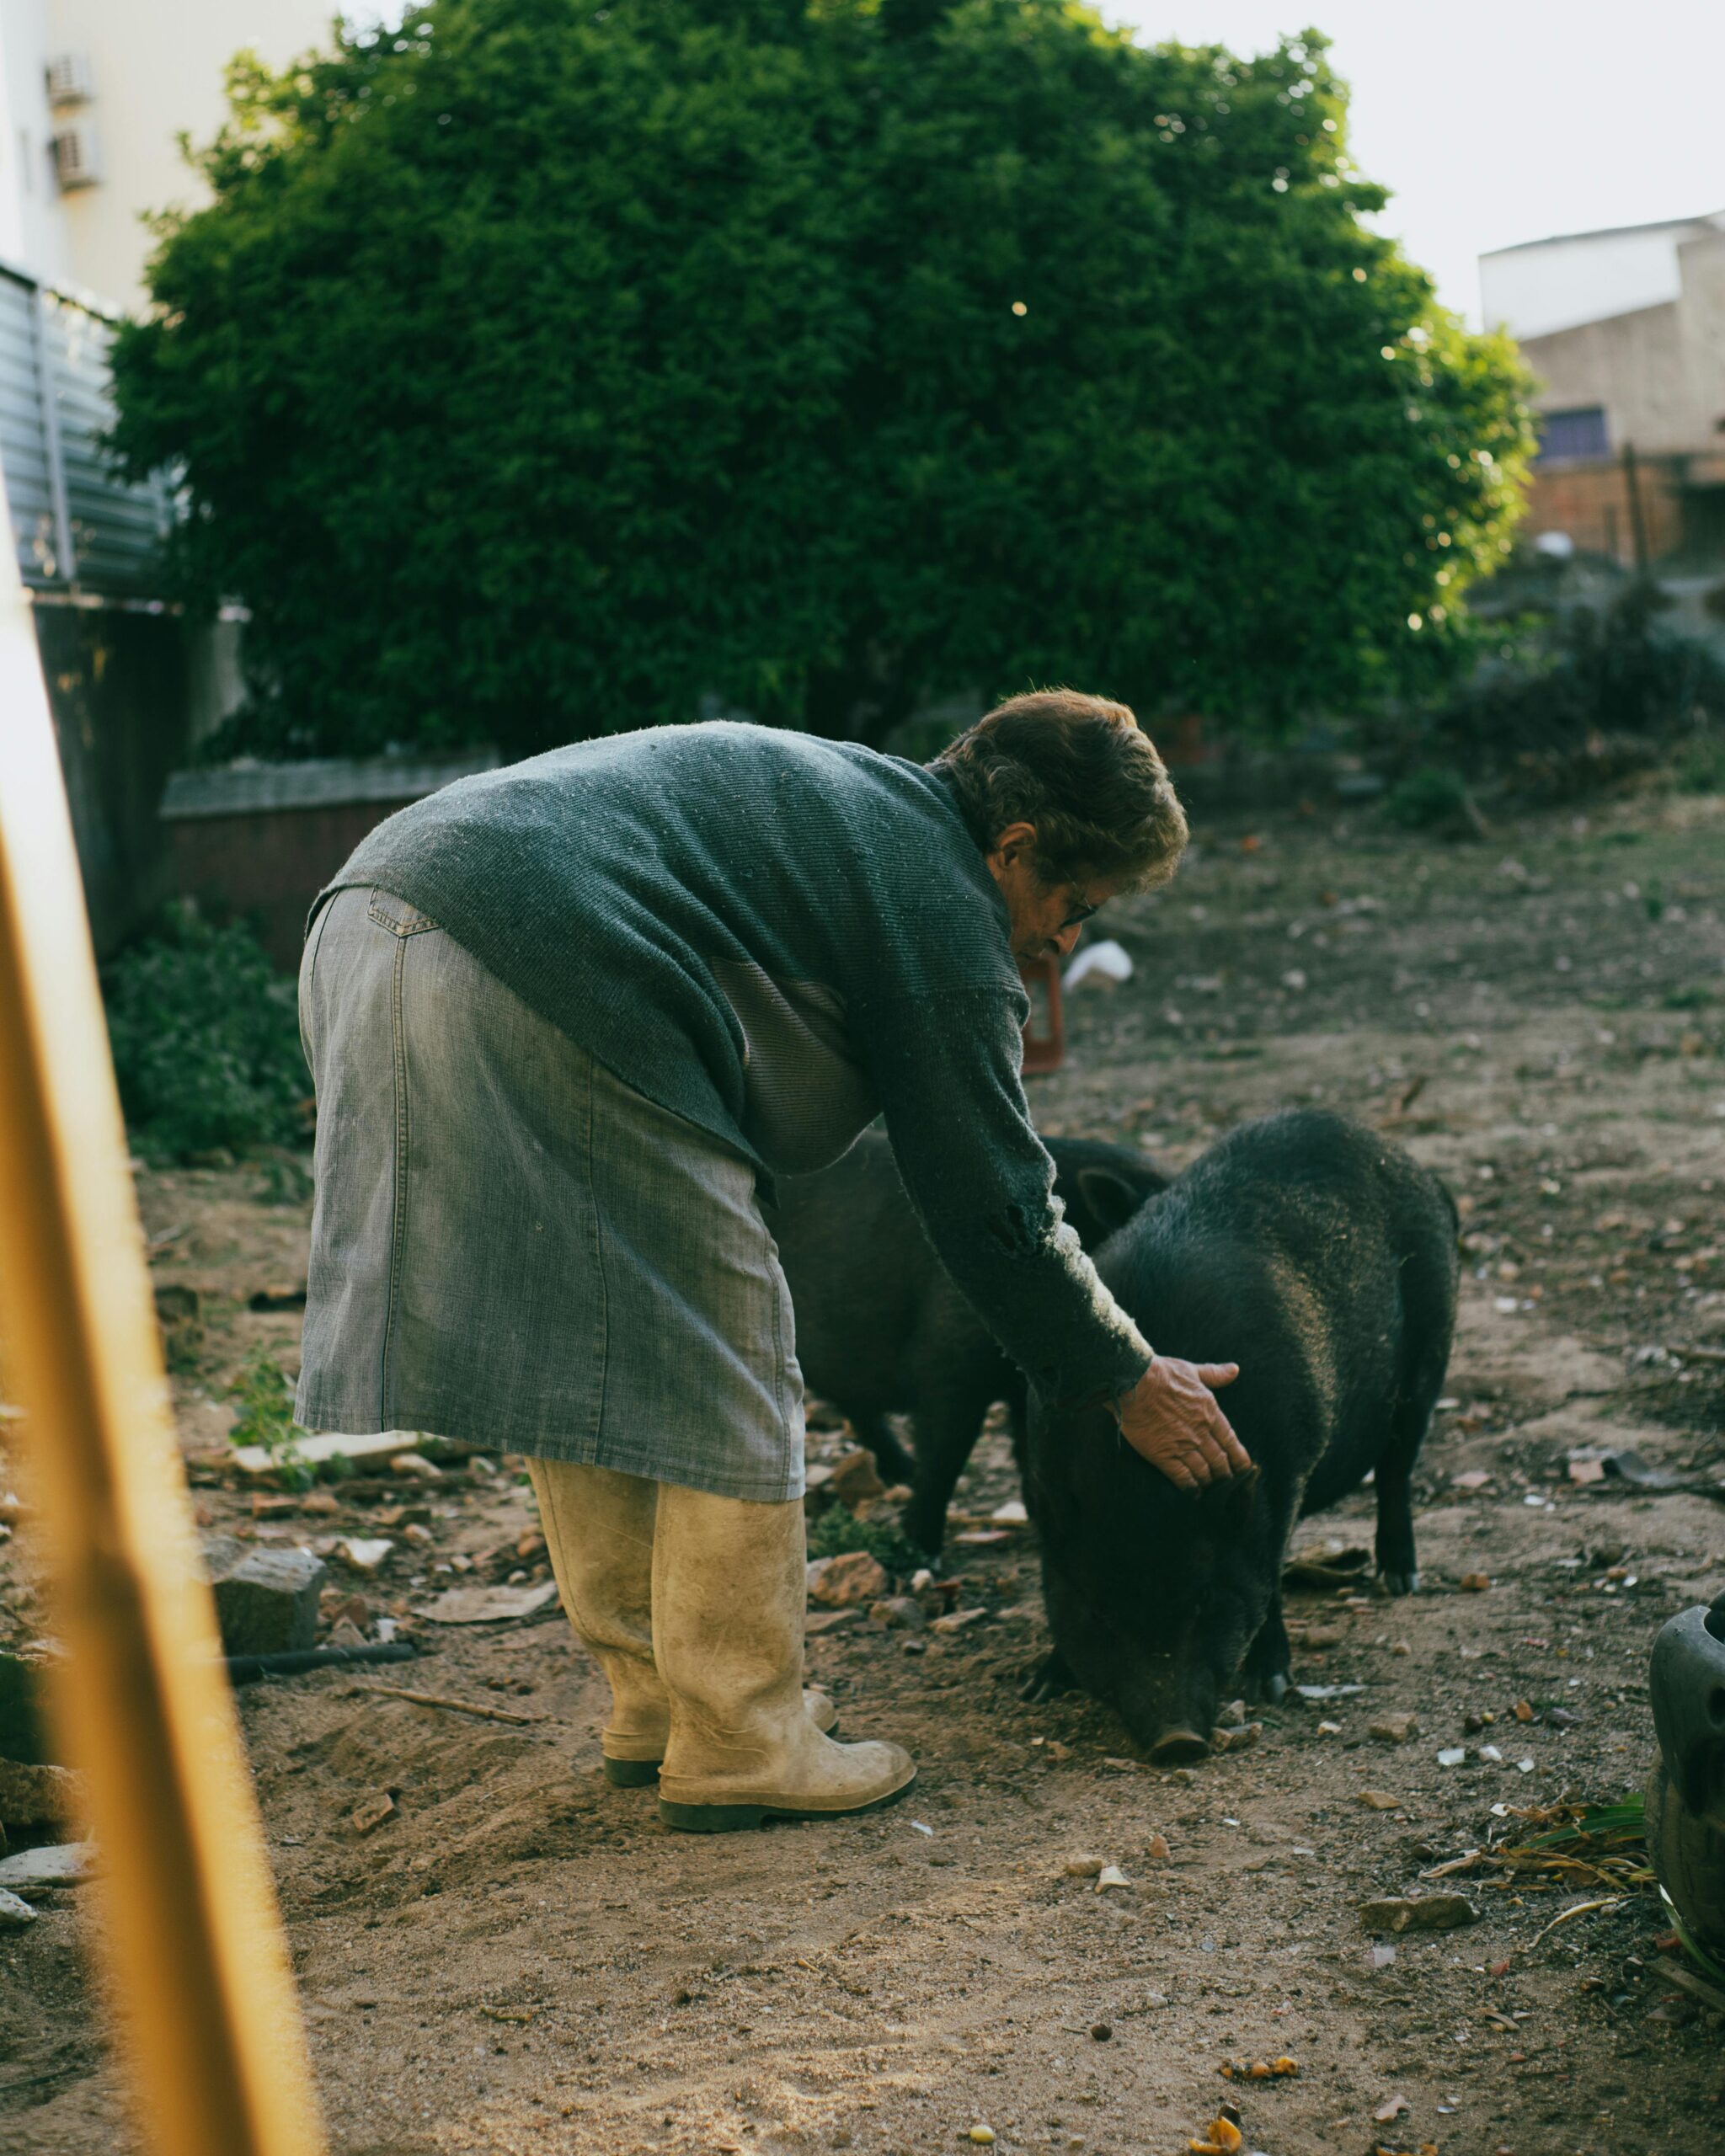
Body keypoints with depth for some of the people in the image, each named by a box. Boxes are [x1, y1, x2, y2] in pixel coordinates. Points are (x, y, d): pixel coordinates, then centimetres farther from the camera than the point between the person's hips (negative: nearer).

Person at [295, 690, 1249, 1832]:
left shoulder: (852, 797, 28)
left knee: (574, 1350, 20)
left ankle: (656, 1699, 31)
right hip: (534, 984, -10)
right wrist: (1129, 1381, 14)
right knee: (721, 1373, 3)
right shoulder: (940, 902, 1)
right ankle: (739, 1747, 12)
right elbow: (991, 1202, 4)